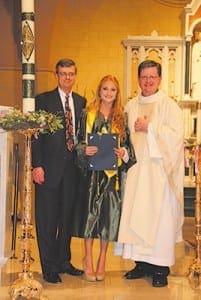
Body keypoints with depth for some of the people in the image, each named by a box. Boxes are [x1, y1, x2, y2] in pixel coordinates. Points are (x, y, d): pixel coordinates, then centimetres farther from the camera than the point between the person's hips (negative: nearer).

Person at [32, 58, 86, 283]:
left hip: (72, 168, 4)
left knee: (67, 217, 12)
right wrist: (37, 165, -12)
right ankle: (49, 267, 13)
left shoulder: (81, 102, 12)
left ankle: (64, 261, 25)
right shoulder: (43, 100, -1)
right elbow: (36, 134, -5)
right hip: (49, 169, -4)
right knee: (47, 219, 2)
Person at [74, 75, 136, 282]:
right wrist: (85, 150, -14)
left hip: (113, 171, 1)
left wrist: (124, 152, -10)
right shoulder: (88, 114, 4)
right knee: (90, 211, 1)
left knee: (109, 213, 4)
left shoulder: (121, 116, 7)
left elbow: (127, 143, 10)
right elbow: (79, 141, 5)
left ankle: (102, 260, 18)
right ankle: (88, 260, 14)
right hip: (92, 170, -1)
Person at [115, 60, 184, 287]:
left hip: (160, 170, -4)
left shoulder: (169, 105, 0)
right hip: (136, 169, 4)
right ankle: (142, 263, 16)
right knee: (136, 215, 4)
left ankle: (160, 268, 7)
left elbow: (176, 134, -11)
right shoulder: (130, 107, 14)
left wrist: (149, 128, -11)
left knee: (160, 216, -3)